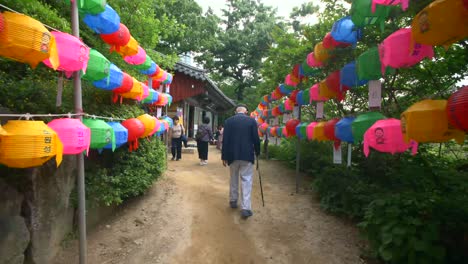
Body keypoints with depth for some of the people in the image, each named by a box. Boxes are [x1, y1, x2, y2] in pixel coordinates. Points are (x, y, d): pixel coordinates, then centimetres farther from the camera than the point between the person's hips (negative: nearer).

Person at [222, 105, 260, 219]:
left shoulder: (228, 121, 0)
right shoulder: (252, 121, -2)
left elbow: (225, 140, -2)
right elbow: (256, 139, -1)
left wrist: (224, 157, 3)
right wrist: (257, 152, 14)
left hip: (233, 155, 2)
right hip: (247, 155, -2)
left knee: (234, 178, 19)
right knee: (246, 180, 1)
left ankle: (233, 200, 31)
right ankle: (245, 208, -4)